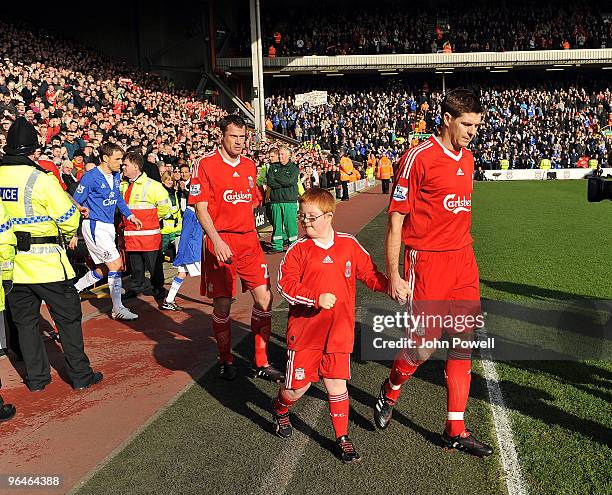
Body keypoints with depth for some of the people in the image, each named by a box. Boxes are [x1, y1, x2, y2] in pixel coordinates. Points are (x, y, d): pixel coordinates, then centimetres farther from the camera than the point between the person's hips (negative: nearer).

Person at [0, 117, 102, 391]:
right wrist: (66, 234, 8)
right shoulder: (41, 179, -15)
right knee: (68, 317, 8)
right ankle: (81, 375, 15)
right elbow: (69, 219, -12)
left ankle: (37, 378, 23)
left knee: (25, 321, 15)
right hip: (46, 263, -5)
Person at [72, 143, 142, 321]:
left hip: (109, 226, 8)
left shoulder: (116, 176, 8)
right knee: (116, 263, -11)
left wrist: (130, 215, 14)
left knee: (103, 269, 12)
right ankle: (118, 309, -3)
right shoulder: (90, 177, -14)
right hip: (94, 226, -8)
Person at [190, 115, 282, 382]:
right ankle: (225, 360, 23)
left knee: (265, 299, 0)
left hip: (249, 240, 5)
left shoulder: (249, 165, 13)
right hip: (220, 242, -5)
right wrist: (217, 241, -21)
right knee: (222, 305, 2)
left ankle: (261, 362, 14)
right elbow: (200, 208, -10)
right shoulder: (205, 164, -5)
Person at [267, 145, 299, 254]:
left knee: (291, 223, -4)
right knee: (276, 224, 5)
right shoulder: (273, 167, 13)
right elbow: (269, 182, -1)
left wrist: (276, 177, -1)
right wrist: (283, 183, -7)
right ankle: (277, 246, 12)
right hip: (275, 201, 3)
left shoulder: (294, 168, 5)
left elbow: (290, 181, -12)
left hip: (290, 201, -2)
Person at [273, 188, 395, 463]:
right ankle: (280, 409, 40)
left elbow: (369, 273, 10)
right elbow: (285, 284, -11)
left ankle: (342, 437, 21)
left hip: (339, 331, 1)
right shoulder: (298, 249, -4)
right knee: (298, 385, 6)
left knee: (336, 384, 3)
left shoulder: (349, 244, 3)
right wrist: (317, 298, -23)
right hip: (304, 330, -1)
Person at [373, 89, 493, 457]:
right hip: (426, 261, -7)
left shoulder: (467, 159, 13)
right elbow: (396, 219, -10)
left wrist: (464, 258, 16)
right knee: (425, 346, -2)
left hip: (463, 258, 7)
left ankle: (456, 430, 19)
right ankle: (391, 391, 30)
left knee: (463, 343, 7)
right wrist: (393, 275, -12)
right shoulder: (419, 158, -10)